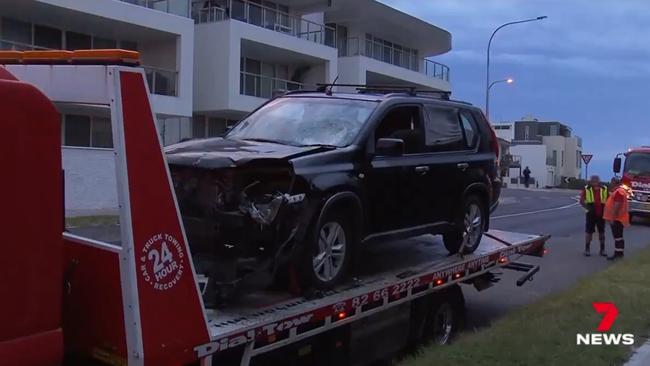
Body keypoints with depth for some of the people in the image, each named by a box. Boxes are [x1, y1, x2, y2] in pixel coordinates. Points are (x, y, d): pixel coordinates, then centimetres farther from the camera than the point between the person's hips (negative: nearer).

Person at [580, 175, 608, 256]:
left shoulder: (604, 189, 3)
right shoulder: (586, 189, -3)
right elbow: (581, 201, -3)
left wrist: (606, 209, -4)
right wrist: (588, 207, -17)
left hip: (601, 214, 2)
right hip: (591, 214, -2)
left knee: (602, 231, 9)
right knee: (589, 231, 2)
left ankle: (602, 249, 18)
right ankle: (587, 249, 10)